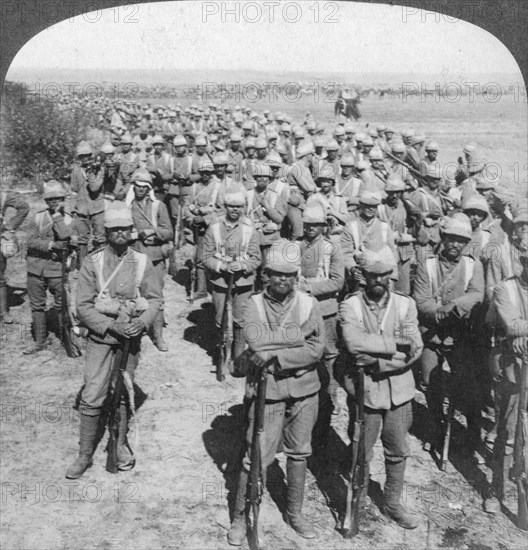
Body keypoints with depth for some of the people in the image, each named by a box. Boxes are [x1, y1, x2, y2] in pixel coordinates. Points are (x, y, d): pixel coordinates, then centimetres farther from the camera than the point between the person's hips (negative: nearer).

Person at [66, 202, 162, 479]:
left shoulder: (142, 262, 0)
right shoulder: (92, 262, -5)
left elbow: (155, 299, 4)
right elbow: (83, 306, -7)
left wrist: (141, 322, -14)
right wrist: (111, 325, -17)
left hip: (131, 338, 2)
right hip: (100, 337, -2)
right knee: (92, 397, -4)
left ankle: (121, 444, 32)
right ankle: (85, 455, 11)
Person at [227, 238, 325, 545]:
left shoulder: (310, 305, -1)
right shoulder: (254, 304, -4)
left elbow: (316, 350, -11)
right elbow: (255, 341, -22)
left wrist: (275, 355, -17)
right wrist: (297, 335, -18)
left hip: (304, 391, 2)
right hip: (267, 391, -2)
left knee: (299, 453, 16)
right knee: (257, 457, 1)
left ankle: (295, 512, 35)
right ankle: (241, 517, 20)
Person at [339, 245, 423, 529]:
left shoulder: (405, 304, 0)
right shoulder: (350, 306, -7)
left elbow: (415, 348, -10)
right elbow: (354, 342, -25)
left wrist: (378, 362, -20)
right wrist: (395, 343, -23)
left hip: (399, 388, 3)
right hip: (364, 389, -2)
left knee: (397, 451, 16)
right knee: (361, 454, 11)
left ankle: (392, 503, 36)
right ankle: (357, 502, 32)